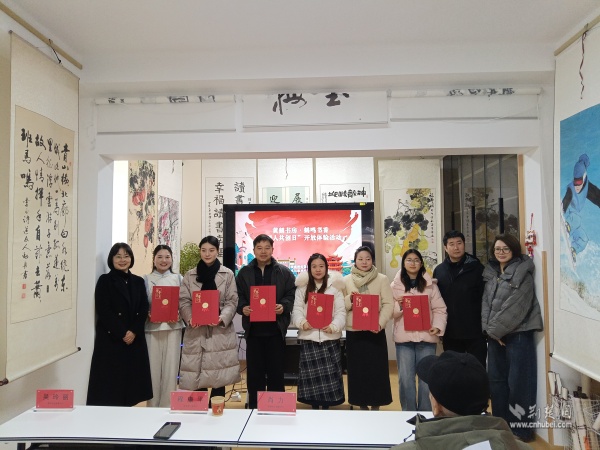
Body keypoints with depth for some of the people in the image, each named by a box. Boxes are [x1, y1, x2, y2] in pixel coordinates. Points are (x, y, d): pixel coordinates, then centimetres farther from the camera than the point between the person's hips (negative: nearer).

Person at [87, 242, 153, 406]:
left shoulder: (138, 282, 11)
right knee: (110, 383, -2)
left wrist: (134, 332, -10)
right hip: (110, 339, -4)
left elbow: (144, 310, 4)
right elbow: (103, 311, -9)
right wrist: (121, 333, -13)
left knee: (131, 379, 6)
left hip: (135, 339, 4)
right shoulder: (105, 281, -1)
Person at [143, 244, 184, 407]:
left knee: (171, 367, 5)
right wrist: (147, 315, -14)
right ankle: (152, 405, 20)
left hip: (173, 327, 1)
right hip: (152, 328, 0)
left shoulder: (178, 278, 7)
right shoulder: (146, 280, 5)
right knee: (153, 367, 4)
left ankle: (168, 405, 19)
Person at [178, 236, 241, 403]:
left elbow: (232, 301, 1)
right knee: (195, 374, 3)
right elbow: (183, 301, 4)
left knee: (219, 375, 3)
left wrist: (223, 317, -17)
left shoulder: (228, 274, 4)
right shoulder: (190, 275, 9)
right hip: (196, 330, 1)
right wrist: (190, 318, -15)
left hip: (220, 330, -1)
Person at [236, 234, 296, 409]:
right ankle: (254, 407, 22)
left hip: (276, 328, -1)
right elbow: (237, 296, 6)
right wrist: (242, 308, -13)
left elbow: (292, 295, 1)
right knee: (254, 371, 9)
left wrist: (284, 306, -17)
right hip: (253, 328, 1)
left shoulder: (284, 272, 4)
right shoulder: (244, 272, 8)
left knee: (276, 370, 7)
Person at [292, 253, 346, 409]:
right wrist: (302, 323, -17)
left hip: (330, 337, -1)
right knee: (311, 374, 5)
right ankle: (314, 407, 21)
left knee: (329, 374, 2)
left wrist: (334, 326, -15)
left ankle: (326, 407, 18)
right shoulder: (302, 287, 7)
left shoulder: (334, 286, 3)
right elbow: (297, 309, 2)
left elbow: (341, 311, 0)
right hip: (309, 336, 1)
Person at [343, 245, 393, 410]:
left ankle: (376, 405, 18)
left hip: (375, 331, -1)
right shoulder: (346, 280, 6)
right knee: (357, 369, 7)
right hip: (353, 331, 1)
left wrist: (380, 323, -17)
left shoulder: (382, 279, 2)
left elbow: (388, 304, -4)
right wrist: (349, 299, -13)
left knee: (377, 368, 3)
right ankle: (362, 404, 22)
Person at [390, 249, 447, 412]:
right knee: (405, 378, 4)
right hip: (404, 337, 0)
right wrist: (398, 305, -16)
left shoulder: (430, 284, 7)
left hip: (426, 336, 0)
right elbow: (389, 311, 4)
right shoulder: (395, 285, 7)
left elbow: (440, 309, 4)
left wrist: (438, 327, -11)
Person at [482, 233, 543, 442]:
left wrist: (496, 329, -13)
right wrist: (489, 329, -6)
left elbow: (516, 306, -16)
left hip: (518, 333, -6)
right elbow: (486, 303, 7)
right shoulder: (490, 273, 10)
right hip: (494, 335, 6)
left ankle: (520, 428, 14)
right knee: (496, 380, 12)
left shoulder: (522, 272, -8)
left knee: (518, 382, 0)